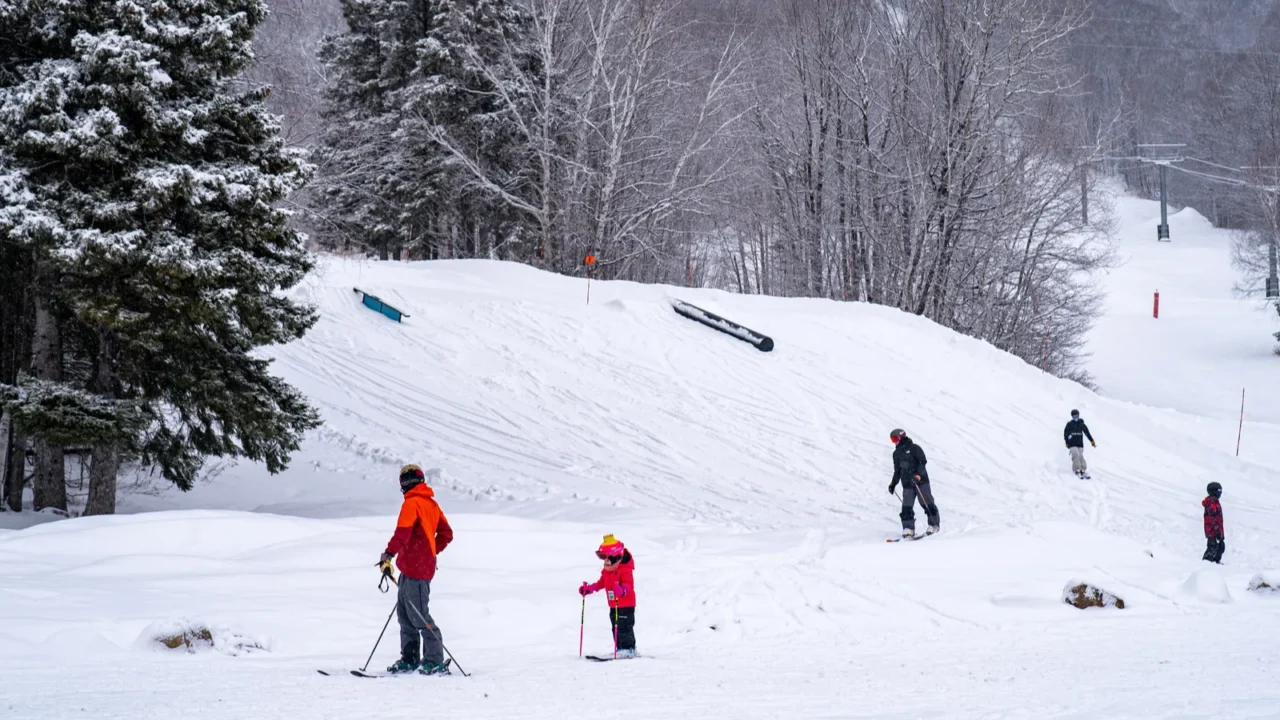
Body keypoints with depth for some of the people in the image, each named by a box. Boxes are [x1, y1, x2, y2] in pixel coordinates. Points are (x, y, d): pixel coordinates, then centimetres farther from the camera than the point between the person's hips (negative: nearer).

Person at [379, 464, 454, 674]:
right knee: (405, 614, 15)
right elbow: (446, 534, 20)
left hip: (414, 568, -9)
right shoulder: (431, 504, 15)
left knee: (418, 616, -7)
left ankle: (435, 662, -8)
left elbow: (403, 532, -26)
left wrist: (389, 554, -32)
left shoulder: (412, 503, -12)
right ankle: (409, 659, 17)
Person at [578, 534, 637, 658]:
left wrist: (622, 590, -49)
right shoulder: (606, 571, 11)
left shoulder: (625, 570, -17)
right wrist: (589, 588, 16)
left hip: (626, 605, -9)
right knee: (616, 628, 11)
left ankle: (629, 648, -7)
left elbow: (629, 584, -28)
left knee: (624, 627, -10)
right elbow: (601, 583, 23)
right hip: (614, 606, 9)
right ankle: (620, 648, 17)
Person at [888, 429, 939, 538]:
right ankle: (908, 528, -3)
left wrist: (918, 474, -24)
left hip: (920, 481, -6)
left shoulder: (913, 448, -3)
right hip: (907, 484, 6)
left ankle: (934, 525, 3)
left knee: (927, 504, -6)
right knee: (907, 507, -4)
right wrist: (893, 484, 19)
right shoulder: (896, 454, 17)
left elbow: (922, 461, -12)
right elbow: (897, 471, 25)